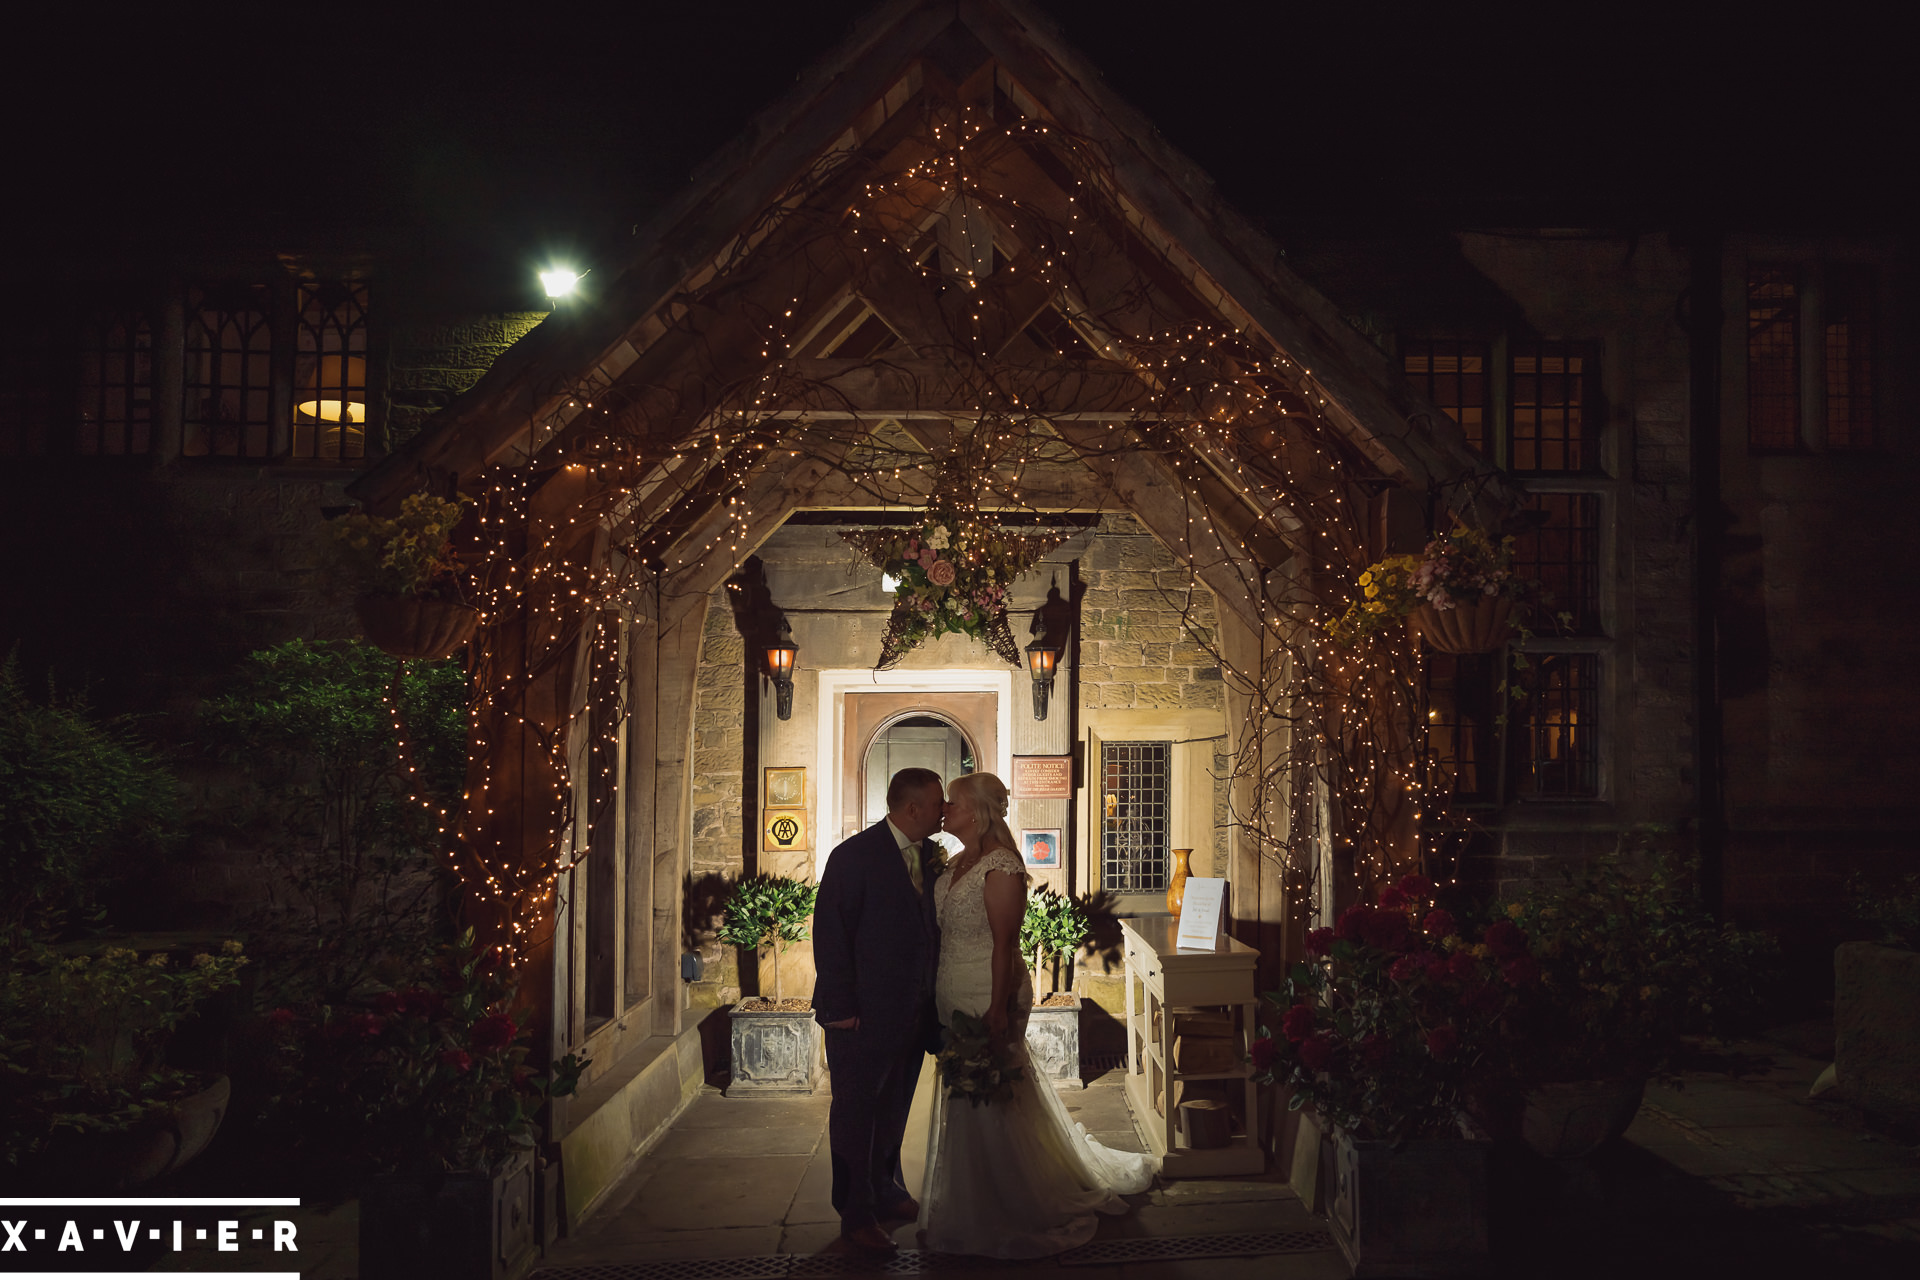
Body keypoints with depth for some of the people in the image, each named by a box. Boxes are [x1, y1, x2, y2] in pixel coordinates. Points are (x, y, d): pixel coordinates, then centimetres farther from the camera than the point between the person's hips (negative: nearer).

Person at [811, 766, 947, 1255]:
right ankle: (857, 1215, 17)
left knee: (894, 1108, 20)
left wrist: (931, 998, 5)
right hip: (864, 1014, -7)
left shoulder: (928, 855, 6)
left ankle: (886, 1192, 37)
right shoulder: (854, 856, -15)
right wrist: (840, 1007, -16)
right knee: (857, 1112, 5)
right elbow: (830, 934, -14)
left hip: (913, 1010, 7)